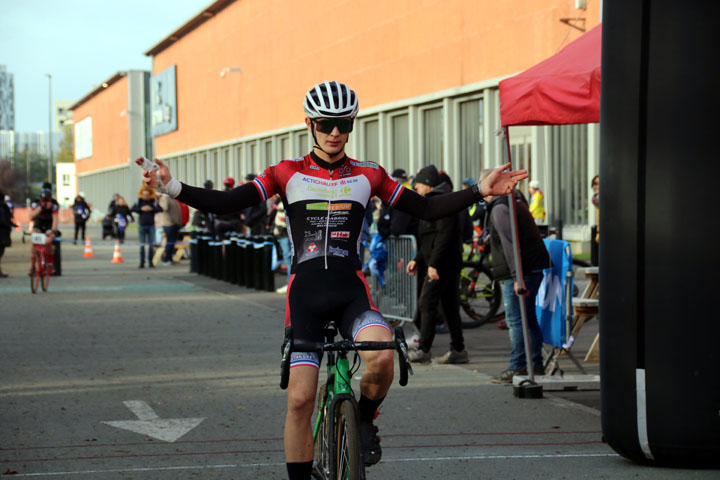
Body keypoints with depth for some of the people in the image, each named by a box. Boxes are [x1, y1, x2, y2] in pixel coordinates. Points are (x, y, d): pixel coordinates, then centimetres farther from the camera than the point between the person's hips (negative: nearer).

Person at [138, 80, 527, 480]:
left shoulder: (368, 175, 8)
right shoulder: (288, 174, 4)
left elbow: (427, 209, 11)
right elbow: (225, 203, -3)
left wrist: (480, 191, 1)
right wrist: (172, 187, -16)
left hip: (351, 292, 0)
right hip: (305, 294, 0)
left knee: (382, 358, -29)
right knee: (300, 398, -7)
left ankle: (364, 419, 2)